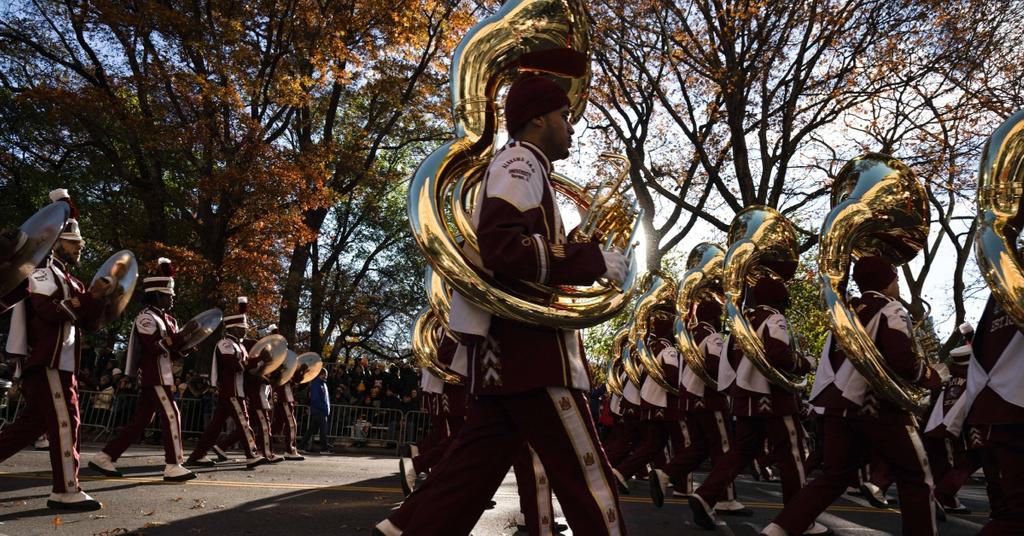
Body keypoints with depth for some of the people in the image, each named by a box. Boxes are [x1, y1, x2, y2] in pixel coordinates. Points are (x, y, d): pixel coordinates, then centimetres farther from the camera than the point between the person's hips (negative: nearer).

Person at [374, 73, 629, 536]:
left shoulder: (521, 170, 25)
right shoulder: (519, 163, -7)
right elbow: (503, 248, -23)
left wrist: (583, 264, 16)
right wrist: (593, 260, -15)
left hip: (510, 352, 10)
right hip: (529, 347, -10)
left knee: (474, 467, 12)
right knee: (586, 476, -2)